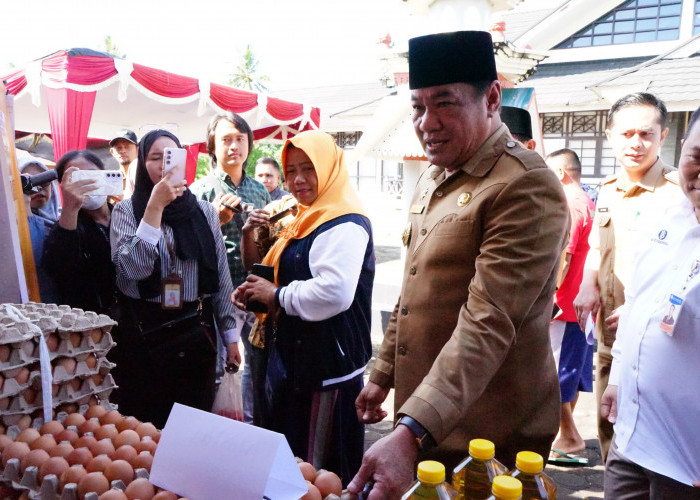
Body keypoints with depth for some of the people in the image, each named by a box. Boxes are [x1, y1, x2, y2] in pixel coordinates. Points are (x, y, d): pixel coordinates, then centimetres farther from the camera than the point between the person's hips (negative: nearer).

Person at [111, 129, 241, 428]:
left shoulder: (204, 211, 4)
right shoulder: (126, 210, -2)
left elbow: (221, 276, 7)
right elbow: (135, 269, -18)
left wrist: (231, 334, 7)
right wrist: (155, 207, -21)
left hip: (196, 329, 2)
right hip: (145, 330, -2)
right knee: (146, 422, 8)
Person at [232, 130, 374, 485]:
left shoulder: (344, 225, -17)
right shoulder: (306, 220, 14)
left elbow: (332, 293, -32)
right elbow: (288, 278, 26)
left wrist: (277, 295, -17)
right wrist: (254, 291, 5)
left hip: (327, 366, -10)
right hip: (293, 357, 10)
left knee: (317, 470, 3)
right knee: (287, 459, 22)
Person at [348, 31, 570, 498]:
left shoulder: (527, 187, -19)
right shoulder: (432, 179, 8)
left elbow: (488, 323, -28)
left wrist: (412, 433, -34)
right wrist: (383, 374, 16)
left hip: (490, 441, -7)